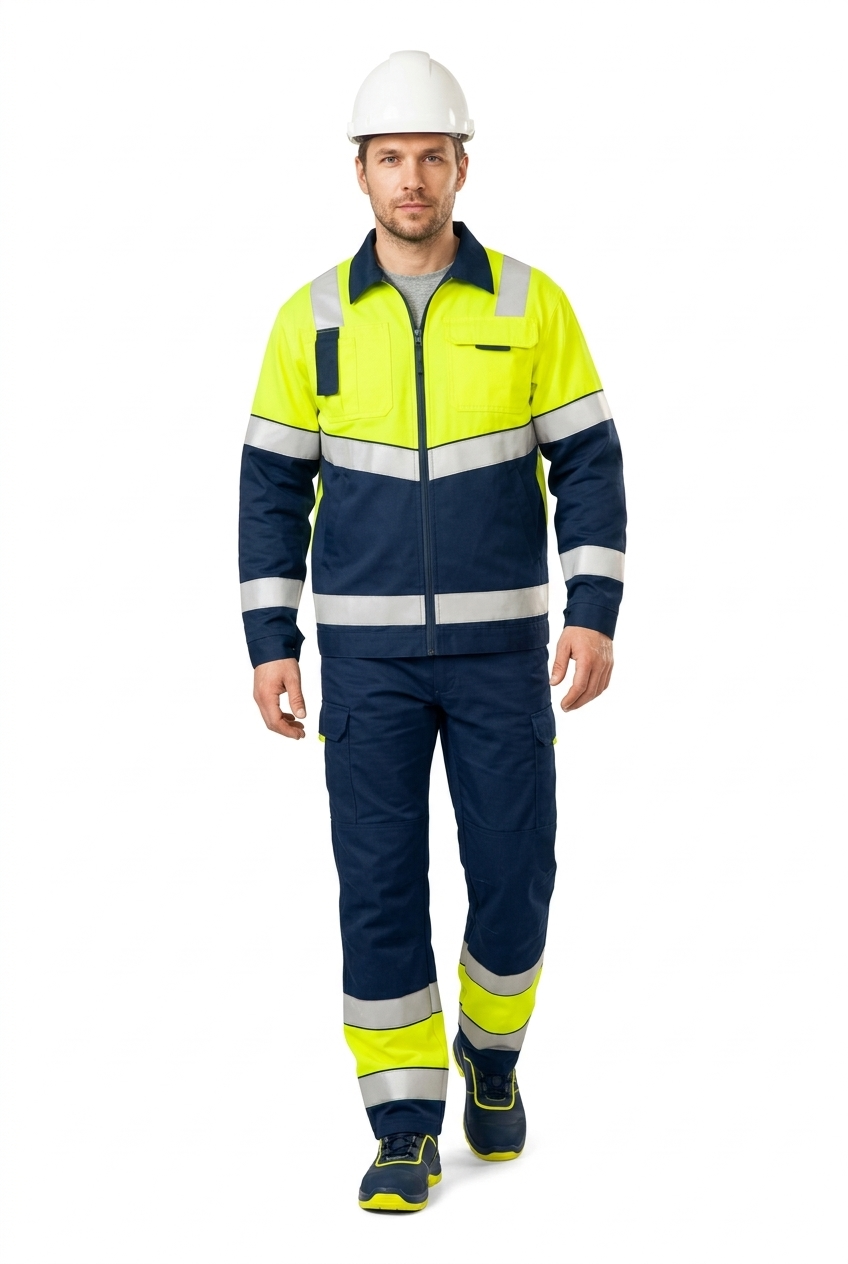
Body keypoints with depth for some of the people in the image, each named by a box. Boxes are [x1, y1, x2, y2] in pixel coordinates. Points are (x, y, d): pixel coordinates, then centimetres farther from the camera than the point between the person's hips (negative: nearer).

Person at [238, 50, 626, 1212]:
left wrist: (594, 615, -13)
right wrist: (270, 646, -5)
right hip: (368, 648, 0)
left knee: (513, 874, 0)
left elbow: (589, 465, -1)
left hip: (500, 643, 0)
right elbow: (274, 486, 2)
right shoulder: (313, 319, 0)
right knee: (380, 885, -4)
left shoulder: (531, 304, -2)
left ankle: (489, 1047, 31)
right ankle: (407, 1135, 7)